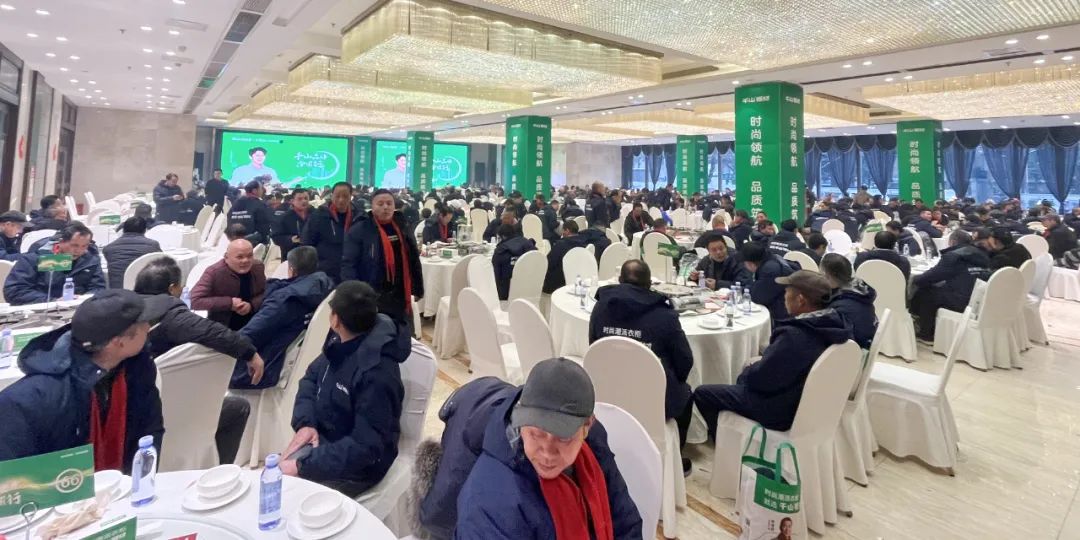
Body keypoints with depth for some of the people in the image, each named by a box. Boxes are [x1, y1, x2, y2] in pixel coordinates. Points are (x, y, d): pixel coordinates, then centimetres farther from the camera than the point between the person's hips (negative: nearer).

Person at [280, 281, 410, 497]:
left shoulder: (377, 374, -31)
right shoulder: (341, 342, -5)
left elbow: (365, 446, -29)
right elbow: (311, 379, 9)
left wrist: (303, 467, -26)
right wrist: (305, 423, -8)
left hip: (355, 466, -7)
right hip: (322, 439, 7)